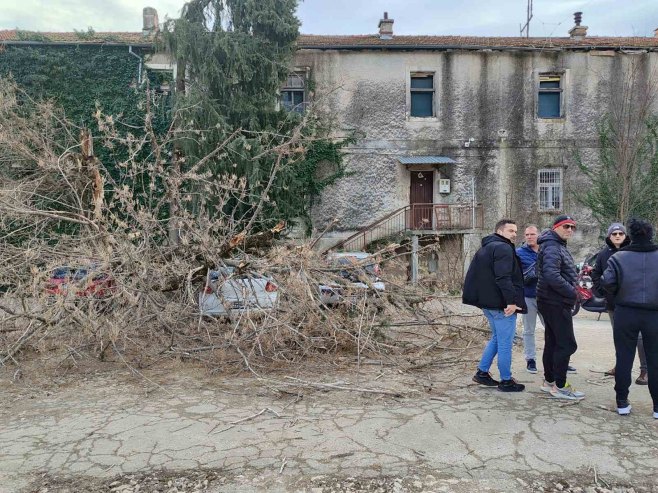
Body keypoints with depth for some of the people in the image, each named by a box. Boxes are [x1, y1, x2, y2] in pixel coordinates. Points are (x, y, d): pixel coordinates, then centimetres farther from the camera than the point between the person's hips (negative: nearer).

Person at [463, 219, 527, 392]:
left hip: (487, 302, 10)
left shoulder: (485, 248, 17)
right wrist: (511, 301, -24)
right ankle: (506, 381, 9)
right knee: (505, 343, 0)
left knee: (497, 338, 22)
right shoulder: (503, 248, -14)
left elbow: (474, 275, 21)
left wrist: (481, 298, 22)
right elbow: (503, 278, -25)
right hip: (502, 304, -10)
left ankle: (482, 372, 24)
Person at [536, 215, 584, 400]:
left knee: (552, 342, 15)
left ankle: (549, 381, 24)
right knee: (567, 344, -5)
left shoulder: (558, 246, 18)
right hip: (556, 303, -11)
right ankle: (560, 386, 1)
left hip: (552, 302, 11)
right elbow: (552, 275, -28)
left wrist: (571, 290, 5)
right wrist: (572, 292, -19)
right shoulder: (552, 247, -16)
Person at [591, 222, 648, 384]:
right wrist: (601, 291, 2)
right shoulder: (603, 254, 6)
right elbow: (596, 274, 11)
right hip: (613, 303, 5)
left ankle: (645, 370, 2)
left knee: (640, 336, -4)